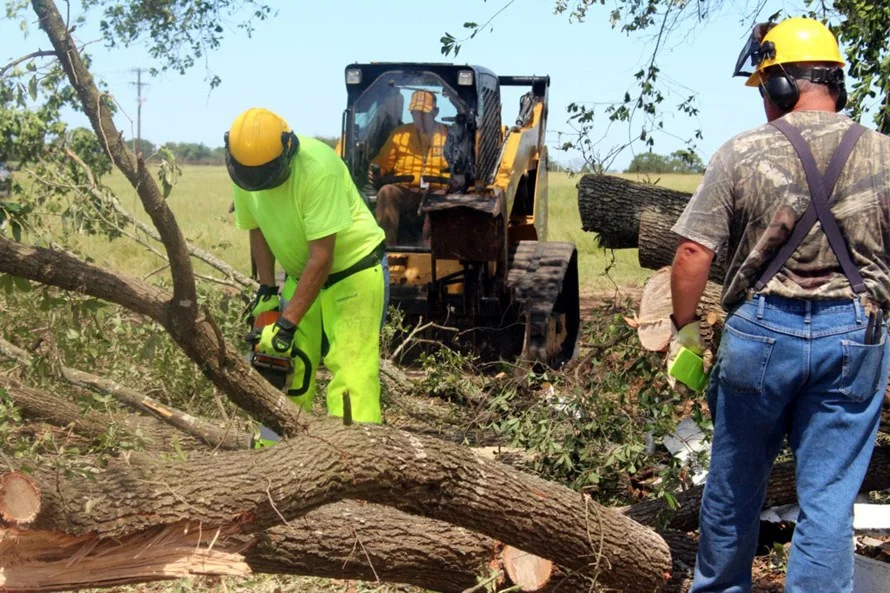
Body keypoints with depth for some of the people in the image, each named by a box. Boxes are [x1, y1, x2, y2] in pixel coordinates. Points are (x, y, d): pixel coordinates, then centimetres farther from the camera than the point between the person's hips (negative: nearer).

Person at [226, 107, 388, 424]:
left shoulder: (318, 167, -30)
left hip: (353, 271, -6)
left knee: (351, 375, -15)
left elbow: (321, 258, -29)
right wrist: (267, 289, 2)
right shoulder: (245, 172, -9)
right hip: (300, 276, 7)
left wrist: (287, 324, -28)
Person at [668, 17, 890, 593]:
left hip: (761, 331, 0)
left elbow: (693, 254, -7)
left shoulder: (740, 154, -6)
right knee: (829, 500, 6)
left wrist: (685, 328, 5)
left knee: (735, 482, 18)